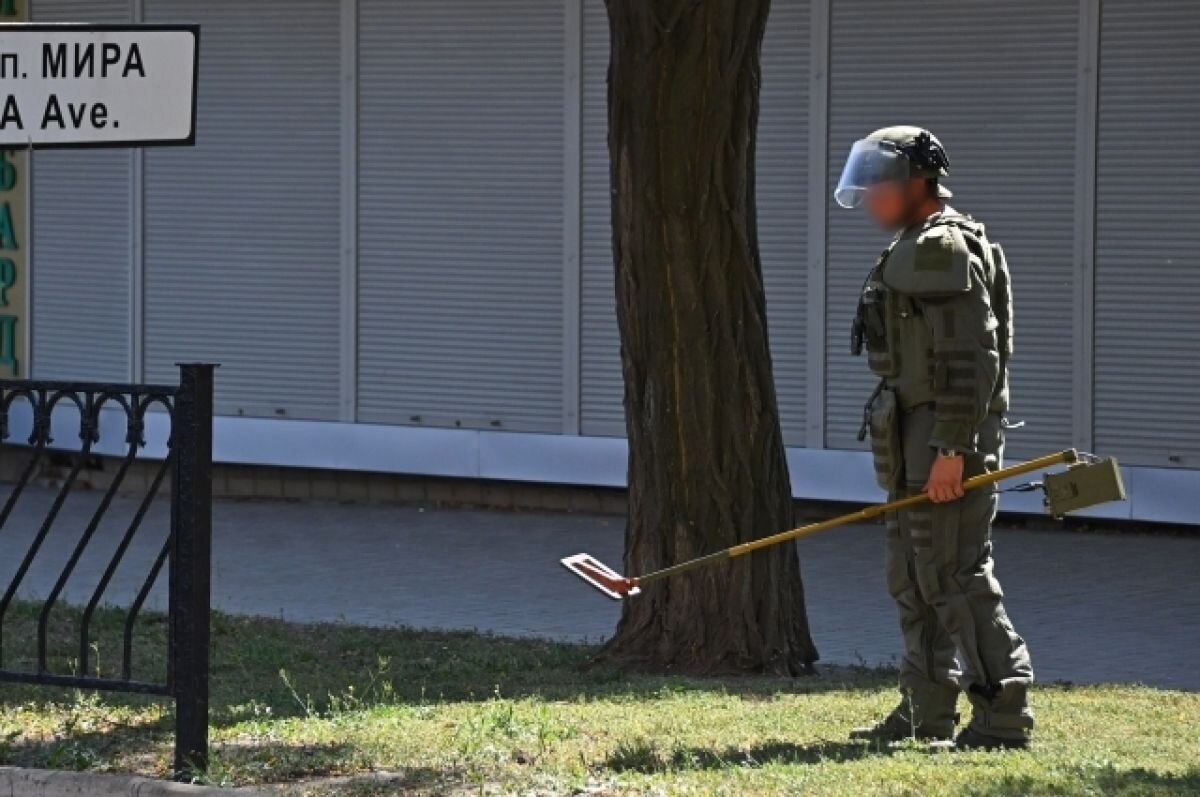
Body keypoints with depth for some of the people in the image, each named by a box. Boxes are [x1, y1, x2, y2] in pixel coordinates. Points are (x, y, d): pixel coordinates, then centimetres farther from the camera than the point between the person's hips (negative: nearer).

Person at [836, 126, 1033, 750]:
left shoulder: (946, 250, -14)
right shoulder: (911, 250, 19)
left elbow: (972, 359, -22)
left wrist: (952, 449, -25)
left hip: (950, 432, -11)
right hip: (917, 433, 11)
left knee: (954, 575, -12)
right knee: (912, 575, 14)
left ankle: (1004, 715, -11)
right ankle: (926, 712, 22)